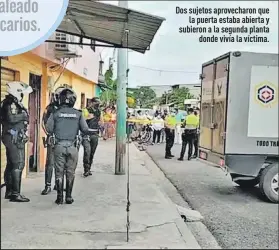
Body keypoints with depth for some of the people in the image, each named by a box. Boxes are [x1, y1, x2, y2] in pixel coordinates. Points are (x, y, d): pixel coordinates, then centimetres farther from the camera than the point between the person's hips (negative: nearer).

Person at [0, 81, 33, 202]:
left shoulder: (14, 103, 17)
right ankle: (15, 193, -9)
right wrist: (24, 115, -17)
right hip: (15, 137, -11)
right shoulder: (11, 103, -13)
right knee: (18, 165, -10)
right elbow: (11, 118, -28)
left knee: (11, 165, 13)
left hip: (12, 138, 11)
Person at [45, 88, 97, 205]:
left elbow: (48, 129, -4)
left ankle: (60, 197, 10)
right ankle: (69, 197, 14)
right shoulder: (78, 114, 1)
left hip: (59, 146, 0)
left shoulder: (56, 113, 0)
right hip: (72, 146, 0)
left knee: (59, 172, 7)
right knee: (70, 173, 9)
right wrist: (94, 131, 18)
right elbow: (85, 130, -2)